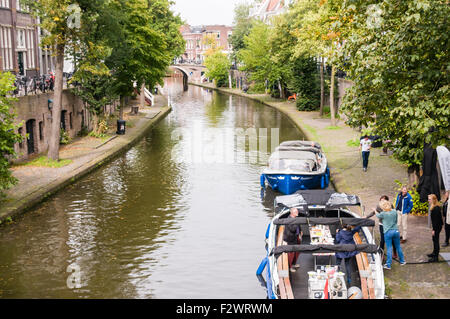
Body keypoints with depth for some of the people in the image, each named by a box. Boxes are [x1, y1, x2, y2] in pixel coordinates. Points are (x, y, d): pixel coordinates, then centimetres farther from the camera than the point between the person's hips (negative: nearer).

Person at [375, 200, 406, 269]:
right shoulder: (394, 212, -4)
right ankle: (402, 261, 30)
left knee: (389, 249, 2)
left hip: (388, 232, -4)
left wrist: (375, 211, 28)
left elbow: (378, 216, 9)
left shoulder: (383, 214, -15)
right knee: (398, 247, 17)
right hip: (396, 231, 4)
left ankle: (388, 265, 6)